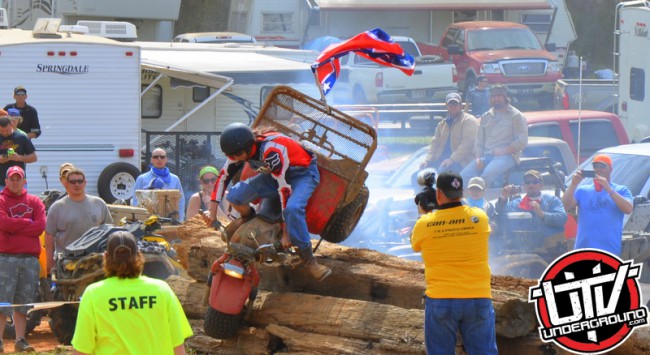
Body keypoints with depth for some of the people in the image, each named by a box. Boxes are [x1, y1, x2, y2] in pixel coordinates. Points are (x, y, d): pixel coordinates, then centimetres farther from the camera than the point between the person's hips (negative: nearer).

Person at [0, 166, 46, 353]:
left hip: (30, 259, 3)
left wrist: (16, 227, -7)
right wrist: (28, 223, -5)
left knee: (24, 303, 6)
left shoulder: (35, 202, 13)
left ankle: (20, 340, 11)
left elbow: (41, 226, -1)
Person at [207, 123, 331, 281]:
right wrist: (212, 212, -8)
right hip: (273, 174, 7)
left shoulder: (271, 150, -37)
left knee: (292, 208, -38)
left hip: (303, 173, -7)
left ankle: (308, 260, -26)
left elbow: (284, 188, -36)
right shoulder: (238, 150, -15)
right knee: (235, 196, -13)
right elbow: (223, 177, -2)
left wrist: (286, 233, -33)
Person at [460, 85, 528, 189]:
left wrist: (504, 150, -14)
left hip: (507, 156, -5)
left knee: (488, 174, -37)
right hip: (486, 156, 5)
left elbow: (522, 141, -2)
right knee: (465, 175, -22)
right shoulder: (486, 117, 23)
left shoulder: (515, 116, 7)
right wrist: (478, 158, 1)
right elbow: (479, 142, 20)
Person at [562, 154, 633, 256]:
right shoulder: (582, 190, 16)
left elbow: (628, 209, -8)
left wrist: (609, 189, -15)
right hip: (583, 249, 2)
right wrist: (573, 184, -11)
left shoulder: (621, 190, 10)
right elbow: (565, 206, 2)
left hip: (610, 251, -2)